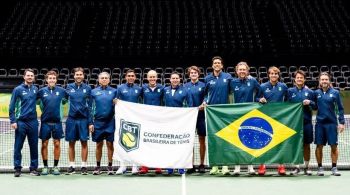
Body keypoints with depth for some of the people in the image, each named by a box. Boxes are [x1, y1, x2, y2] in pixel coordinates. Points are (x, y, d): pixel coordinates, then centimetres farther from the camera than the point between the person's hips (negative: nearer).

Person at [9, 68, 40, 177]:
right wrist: (13, 121, -9)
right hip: (21, 122, -3)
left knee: (34, 146, 5)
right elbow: (12, 106, -3)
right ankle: (17, 168, 8)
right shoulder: (18, 89, -2)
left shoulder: (35, 89, 8)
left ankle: (33, 168, 13)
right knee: (18, 146, 1)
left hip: (33, 122, 3)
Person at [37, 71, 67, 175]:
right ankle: (45, 166, 12)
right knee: (44, 144, 3)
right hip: (45, 122, 0)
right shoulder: (42, 91, 1)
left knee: (57, 144, 3)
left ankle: (55, 166, 13)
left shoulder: (61, 91, 1)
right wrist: (44, 109, 5)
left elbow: (65, 101, 15)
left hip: (57, 121, 0)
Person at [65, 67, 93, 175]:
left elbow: (90, 105, 3)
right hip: (71, 119, 1)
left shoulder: (87, 88, 4)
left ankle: (84, 166, 7)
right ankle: (72, 166, 12)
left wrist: (90, 122, -1)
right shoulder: (69, 87, 6)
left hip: (83, 119, -1)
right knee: (71, 143, 5)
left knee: (84, 143, 1)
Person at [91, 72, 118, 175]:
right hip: (98, 122, 0)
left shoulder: (114, 91, 5)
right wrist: (90, 123, 1)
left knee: (110, 144, 2)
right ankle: (98, 166, 15)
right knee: (99, 144, 6)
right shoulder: (94, 92, 5)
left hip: (110, 122, 0)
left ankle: (110, 166, 10)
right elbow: (90, 108, 6)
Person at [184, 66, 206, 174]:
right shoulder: (185, 86, 7)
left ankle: (201, 164, 11)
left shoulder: (203, 85, 3)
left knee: (202, 139, 3)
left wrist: (203, 105, -17)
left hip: (200, 115, -1)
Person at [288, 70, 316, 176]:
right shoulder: (290, 91, 5)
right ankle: (297, 167, 9)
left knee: (306, 145, 6)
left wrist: (310, 102, -11)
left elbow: (315, 106, 8)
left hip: (306, 122, 1)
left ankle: (306, 167, 16)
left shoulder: (309, 92, 7)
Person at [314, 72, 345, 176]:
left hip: (332, 123, -1)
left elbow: (340, 108, 2)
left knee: (334, 146, 0)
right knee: (319, 146, 2)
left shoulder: (335, 93, 2)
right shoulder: (316, 93, 6)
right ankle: (320, 168, 12)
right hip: (320, 123, 1)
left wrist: (342, 122, -3)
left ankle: (334, 168, 9)